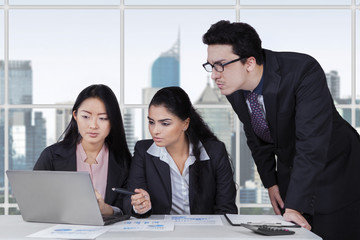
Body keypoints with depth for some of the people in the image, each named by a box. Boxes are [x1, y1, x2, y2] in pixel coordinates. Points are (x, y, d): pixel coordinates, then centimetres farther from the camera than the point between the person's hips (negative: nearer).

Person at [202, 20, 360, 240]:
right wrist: (270, 182, 5)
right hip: (289, 172, 5)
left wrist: (295, 207, -34)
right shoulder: (234, 88, -10)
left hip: (335, 171, -5)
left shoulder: (304, 72, -30)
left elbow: (312, 143, -33)